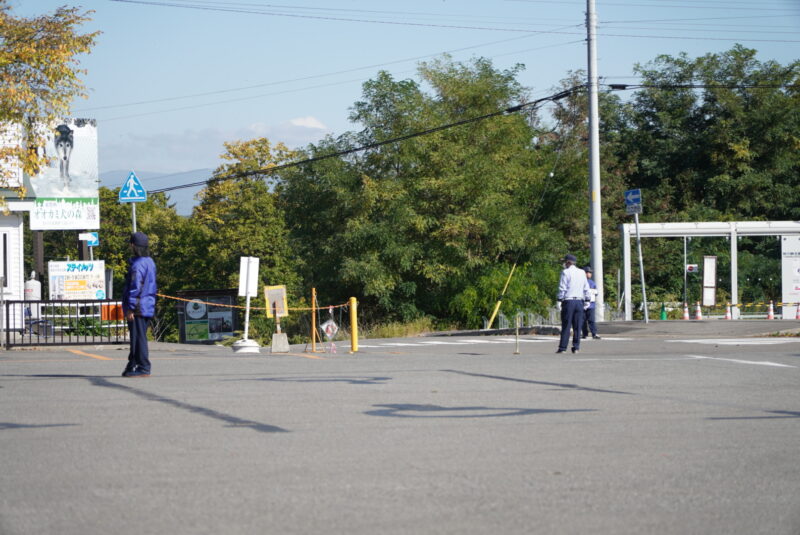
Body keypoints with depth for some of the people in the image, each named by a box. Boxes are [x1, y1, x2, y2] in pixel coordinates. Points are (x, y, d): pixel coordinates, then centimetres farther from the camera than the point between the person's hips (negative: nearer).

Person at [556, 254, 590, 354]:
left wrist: (560, 300, -4)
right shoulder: (582, 273, 11)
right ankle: (576, 347, 4)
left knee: (566, 326, -3)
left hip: (568, 301, -4)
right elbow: (586, 288, 13)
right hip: (579, 301, 4)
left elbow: (562, 288, -7)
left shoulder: (566, 272, -4)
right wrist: (587, 300, 17)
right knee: (577, 326, 6)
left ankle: (562, 348, -4)